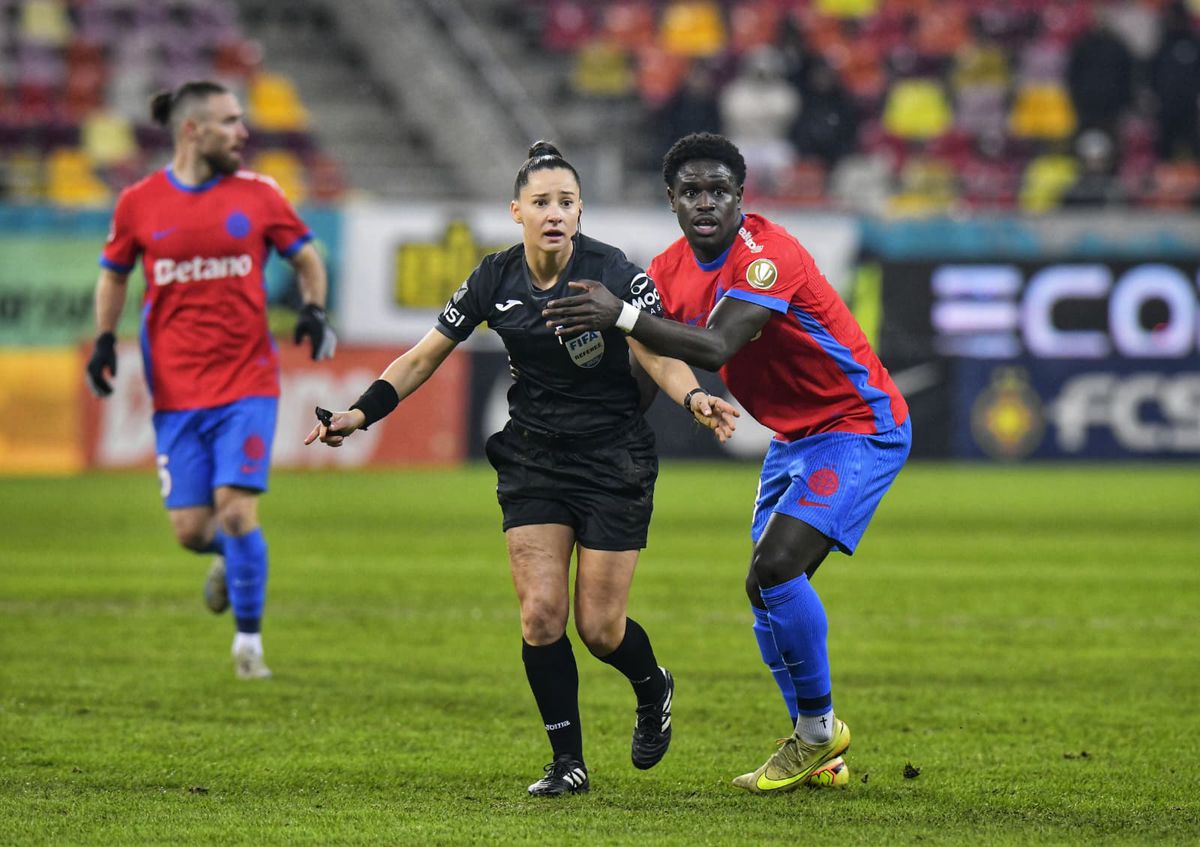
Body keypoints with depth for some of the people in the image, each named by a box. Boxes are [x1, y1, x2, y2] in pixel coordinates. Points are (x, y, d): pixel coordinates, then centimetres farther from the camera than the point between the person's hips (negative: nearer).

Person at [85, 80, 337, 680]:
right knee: (190, 529, -2)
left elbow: (305, 257, 14)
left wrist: (313, 311, -4)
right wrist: (104, 340, 4)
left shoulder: (258, 195, 1)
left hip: (247, 382, -1)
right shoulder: (139, 203, 1)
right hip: (176, 389, 1)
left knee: (235, 507, -14)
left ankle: (248, 640, 4)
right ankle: (231, 558, 37)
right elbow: (114, 273, 16)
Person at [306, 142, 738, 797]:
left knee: (598, 627, -2)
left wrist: (694, 399, -41)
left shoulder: (615, 274, -15)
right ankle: (568, 762, 5)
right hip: (532, 461, 3)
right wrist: (360, 413, -9)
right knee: (540, 614, -9)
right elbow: (423, 358, 2)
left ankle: (653, 691, 33)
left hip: (614, 464, -3)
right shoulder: (495, 281, -5)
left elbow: (660, 358, -20)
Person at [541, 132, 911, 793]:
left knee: (775, 570, -21)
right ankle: (818, 753, 20)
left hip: (859, 427, -9)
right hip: (794, 436, 9)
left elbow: (715, 348, -38)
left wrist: (623, 316, -43)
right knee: (769, 590, 7)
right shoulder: (671, 271, 1)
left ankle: (819, 729, -4)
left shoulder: (766, 254, -25)